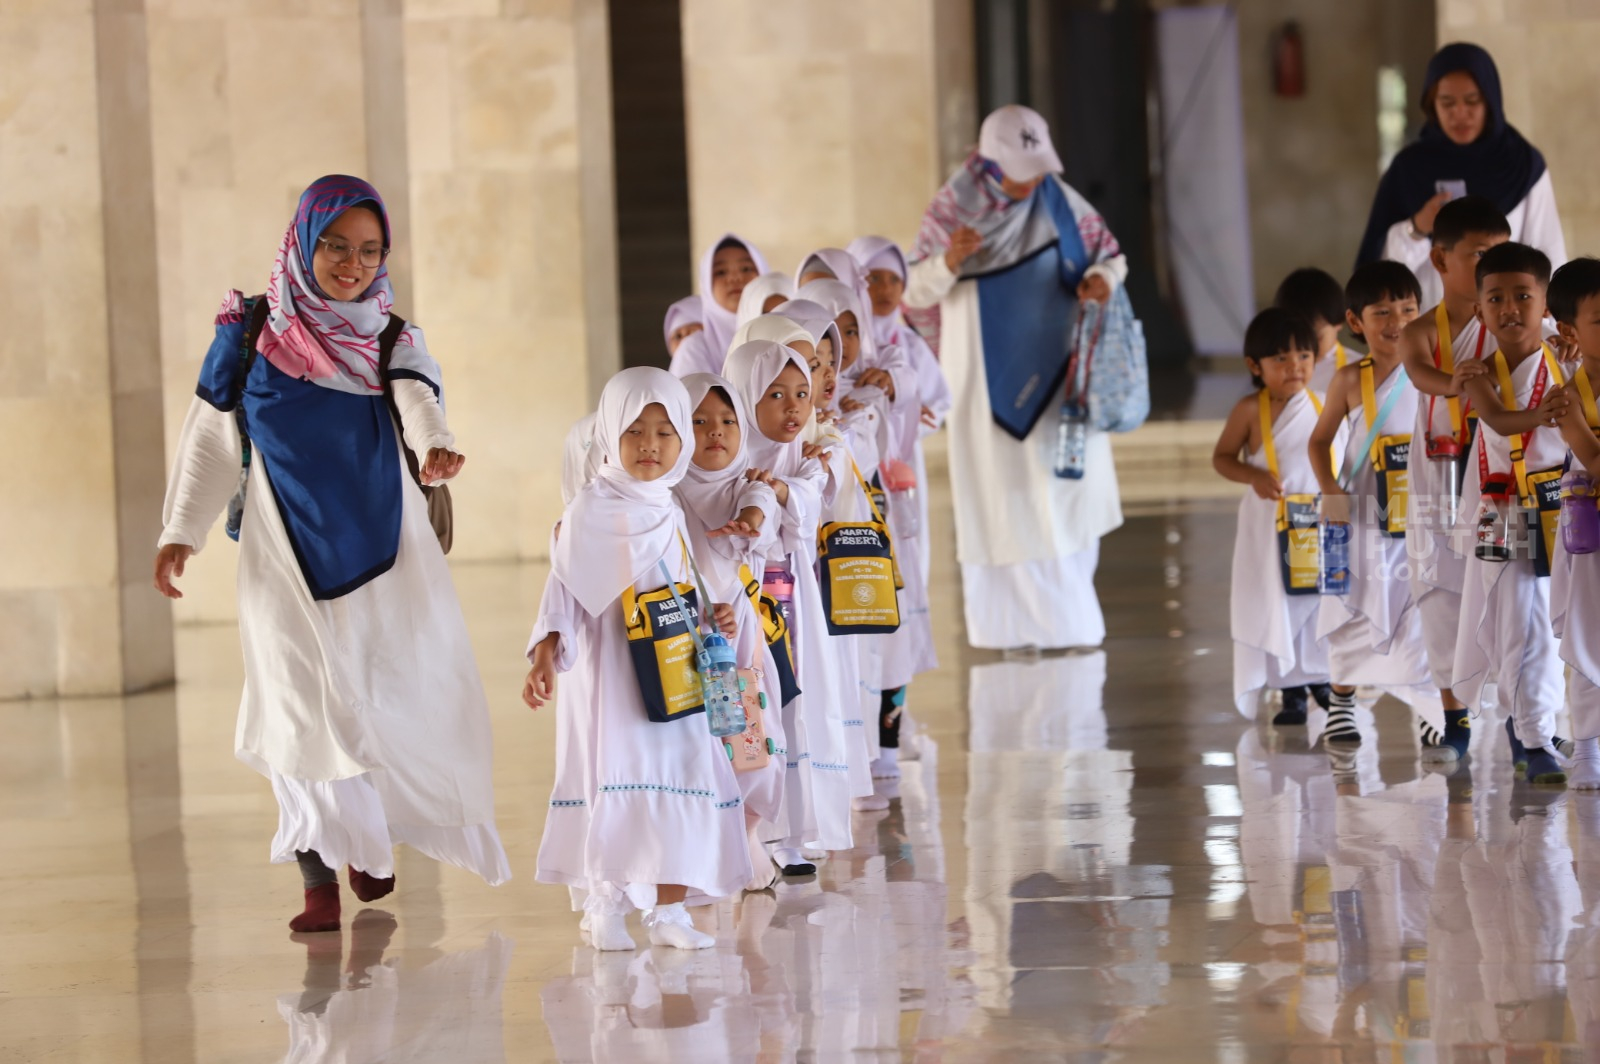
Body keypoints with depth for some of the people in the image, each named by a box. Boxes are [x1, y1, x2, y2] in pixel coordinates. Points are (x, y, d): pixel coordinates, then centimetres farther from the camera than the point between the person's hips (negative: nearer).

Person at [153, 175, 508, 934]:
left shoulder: (392, 338, 4)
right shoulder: (251, 331, 2)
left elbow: (417, 401, -16)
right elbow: (211, 437, 5)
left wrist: (436, 446, -38)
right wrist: (180, 532, -3)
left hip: (384, 538, 2)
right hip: (288, 547, -1)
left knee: (401, 695, 1)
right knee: (304, 704, -6)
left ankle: (370, 840, 25)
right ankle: (318, 878, -2)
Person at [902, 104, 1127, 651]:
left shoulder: (1059, 202, -3)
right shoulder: (951, 209, -8)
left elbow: (1109, 255, 8)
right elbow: (915, 291, -6)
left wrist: (1101, 278, -16)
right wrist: (947, 262, -27)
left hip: (1053, 372, 2)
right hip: (987, 375, -2)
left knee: (1066, 490, 4)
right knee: (1001, 491, 2)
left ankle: (1068, 617, 16)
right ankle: (1010, 623, 8)